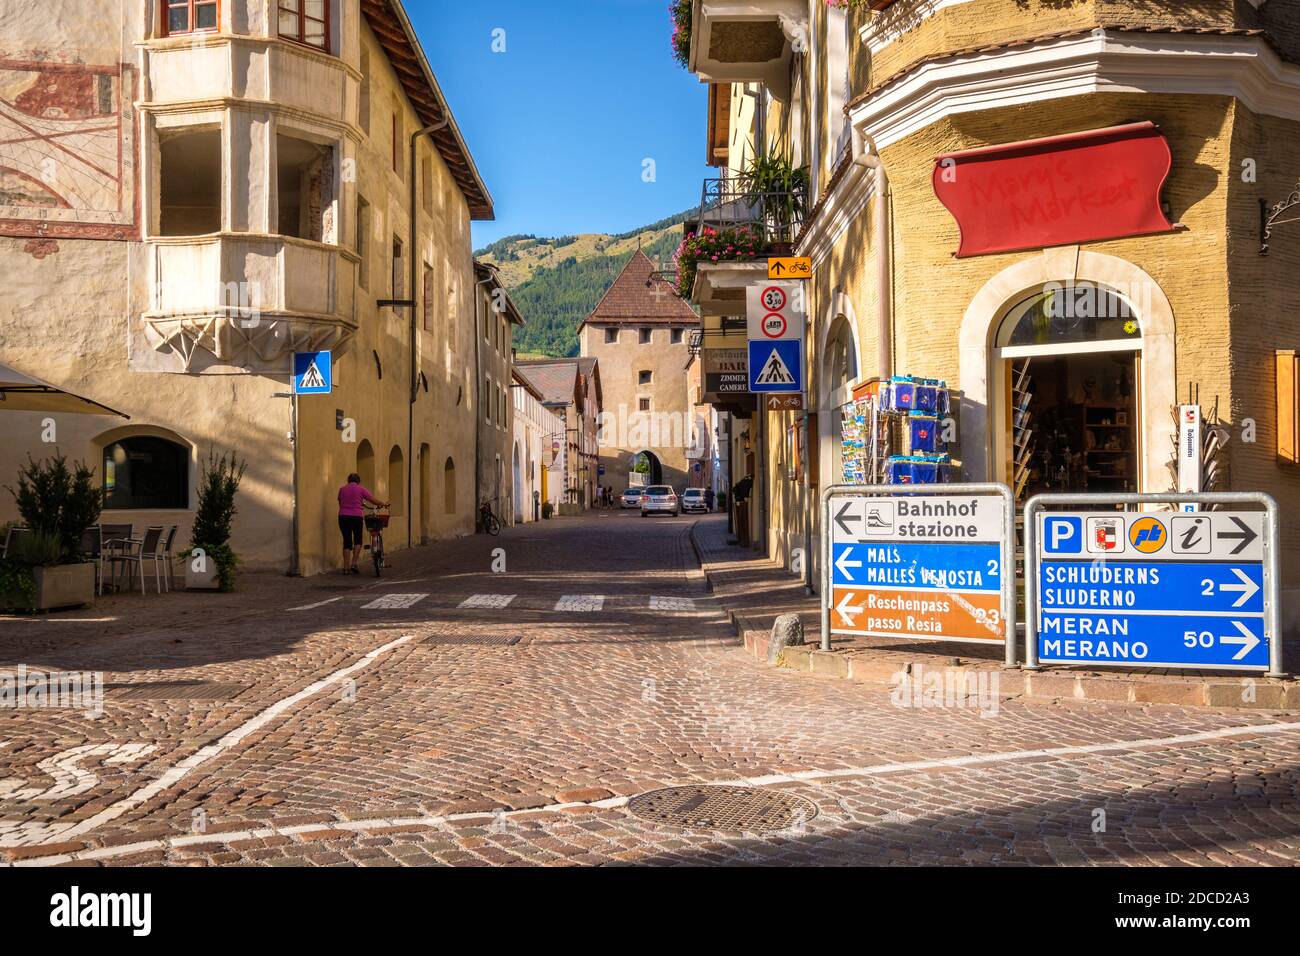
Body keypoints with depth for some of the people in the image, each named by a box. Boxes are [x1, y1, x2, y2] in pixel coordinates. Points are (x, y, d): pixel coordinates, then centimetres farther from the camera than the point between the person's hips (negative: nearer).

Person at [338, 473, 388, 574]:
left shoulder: (342, 489, 11)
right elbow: (374, 500, 2)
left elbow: (340, 503, 19)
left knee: (347, 541, 8)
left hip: (343, 516, 3)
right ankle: (354, 564, 2)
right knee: (357, 540, 14)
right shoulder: (360, 489, 0)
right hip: (356, 516, -3)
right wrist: (384, 504, 18)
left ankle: (346, 568, 7)